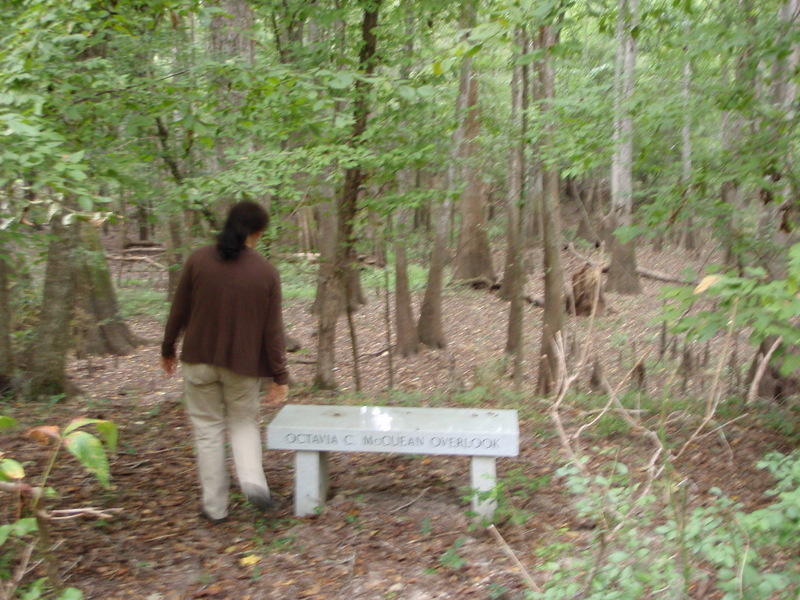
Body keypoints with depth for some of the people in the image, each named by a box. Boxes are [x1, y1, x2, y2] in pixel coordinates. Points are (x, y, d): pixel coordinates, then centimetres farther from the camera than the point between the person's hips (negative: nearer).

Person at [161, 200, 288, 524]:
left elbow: (179, 311, 1)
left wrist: (168, 349, 16)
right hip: (244, 363, 0)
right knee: (244, 422, 19)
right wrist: (279, 375, 0)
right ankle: (253, 480, -4)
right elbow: (273, 329, -6)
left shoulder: (198, 260, -5)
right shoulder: (266, 271, -7)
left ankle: (215, 506, 16)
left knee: (208, 429, 12)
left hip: (199, 360, 0)